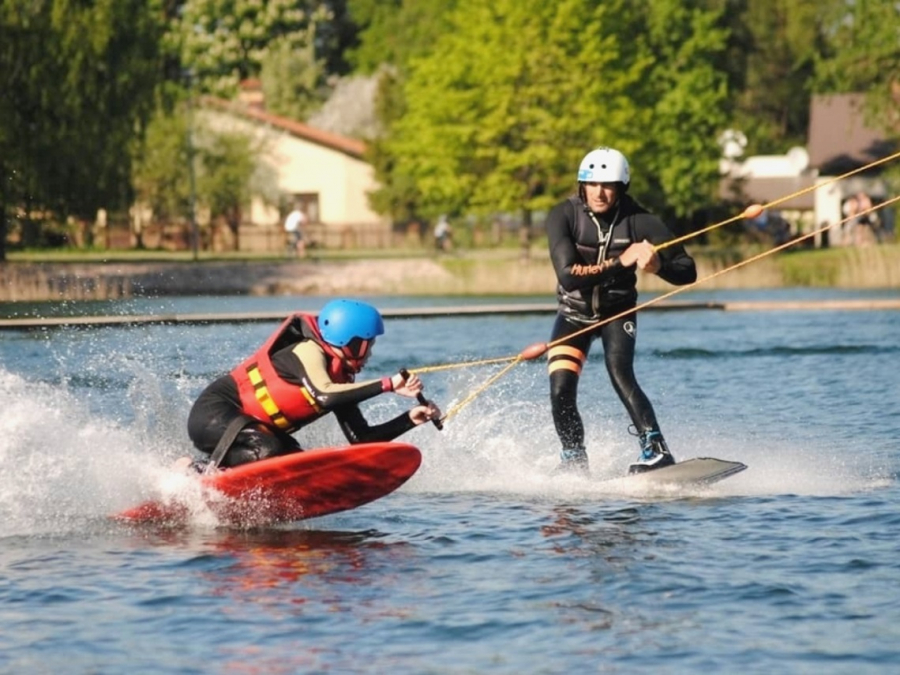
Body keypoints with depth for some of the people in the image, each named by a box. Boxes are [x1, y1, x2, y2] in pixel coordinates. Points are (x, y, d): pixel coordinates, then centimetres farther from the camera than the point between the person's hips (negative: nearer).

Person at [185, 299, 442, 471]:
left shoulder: (339, 378, 8)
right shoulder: (308, 351, -17)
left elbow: (360, 437, 6)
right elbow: (324, 395, -36)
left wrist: (410, 419, -4)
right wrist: (388, 384, -35)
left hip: (251, 426, 10)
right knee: (268, 451, -34)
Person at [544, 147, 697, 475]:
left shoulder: (639, 221, -19)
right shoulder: (563, 216, -20)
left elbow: (687, 271, -19)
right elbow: (568, 275, -31)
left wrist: (658, 264, -40)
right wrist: (620, 262, -38)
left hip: (618, 312, -1)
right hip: (574, 313, 1)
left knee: (620, 373, -28)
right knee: (561, 392, -13)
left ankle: (656, 450, -29)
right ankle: (574, 462, 9)